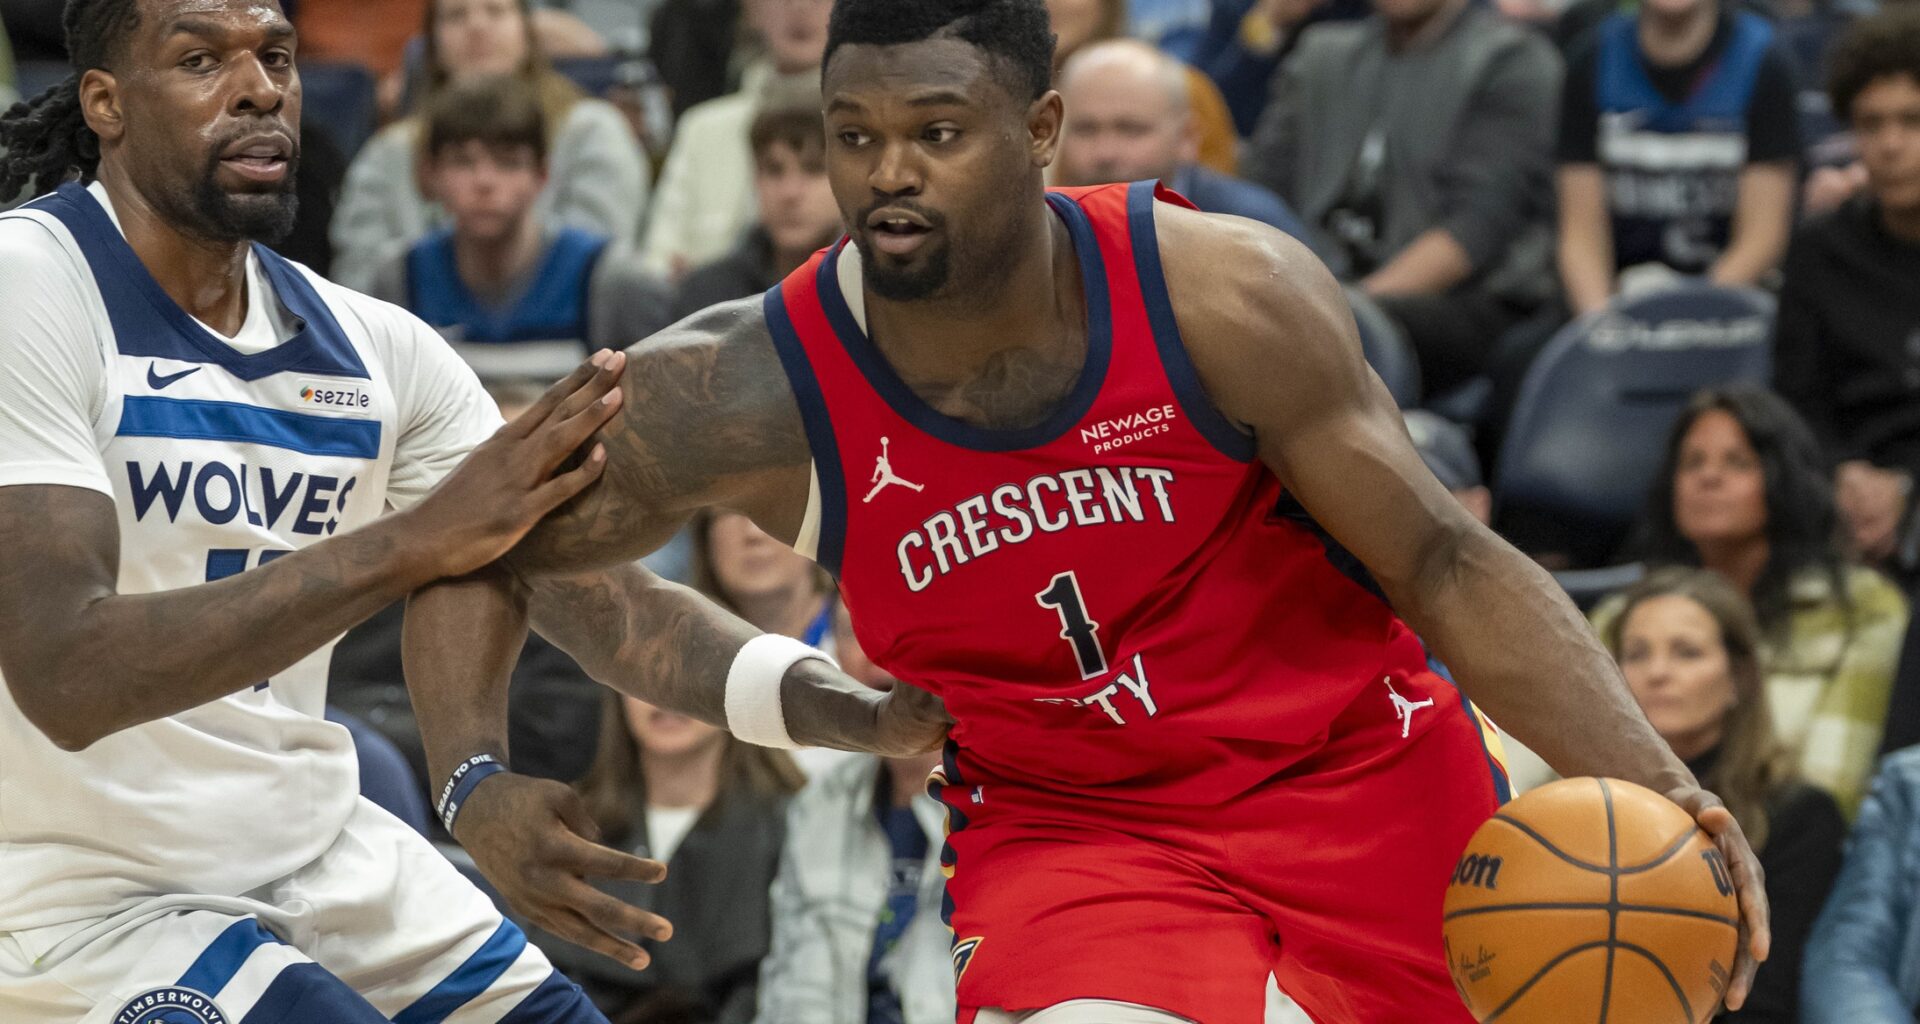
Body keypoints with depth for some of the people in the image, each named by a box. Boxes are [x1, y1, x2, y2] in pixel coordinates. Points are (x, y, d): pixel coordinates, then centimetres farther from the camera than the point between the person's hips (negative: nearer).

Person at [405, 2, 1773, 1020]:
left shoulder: (1228, 298, -21)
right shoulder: (750, 396, -18)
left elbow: (1444, 563, -14)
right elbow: (484, 556, -5)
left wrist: (1648, 783, -27)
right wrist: (476, 779, -23)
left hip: (1363, 786, 1)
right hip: (1069, 829, -1)